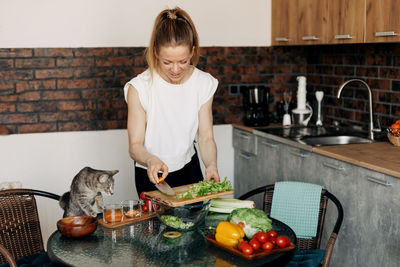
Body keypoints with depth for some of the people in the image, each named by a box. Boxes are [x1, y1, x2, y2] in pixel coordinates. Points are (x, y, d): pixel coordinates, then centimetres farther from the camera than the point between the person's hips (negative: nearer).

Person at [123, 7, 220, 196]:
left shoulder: (204, 83, -10)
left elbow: (205, 138, -8)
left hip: (189, 169, 3)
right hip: (150, 175, -3)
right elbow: (135, 146, -19)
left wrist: (211, 164, -27)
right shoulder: (139, 88, -20)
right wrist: (151, 160, -40)